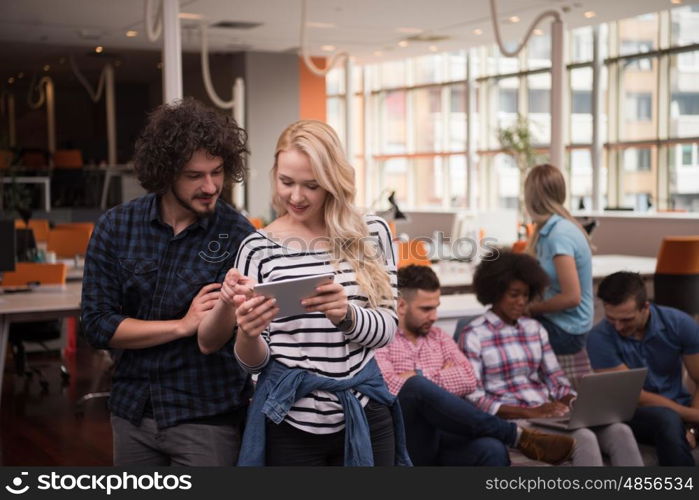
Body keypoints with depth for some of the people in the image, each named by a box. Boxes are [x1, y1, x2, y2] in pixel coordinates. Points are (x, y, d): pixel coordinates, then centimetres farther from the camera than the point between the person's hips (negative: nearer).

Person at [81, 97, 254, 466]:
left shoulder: (237, 235, -11)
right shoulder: (116, 228, -4)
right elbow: (97, 324, -7)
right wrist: (183, 325, -13)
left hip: (207, 417, -3)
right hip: (132, 411, 3)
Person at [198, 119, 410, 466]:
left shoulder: (371, 233, 0)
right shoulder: (259, 247, -3)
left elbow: (388, 327, -3)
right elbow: (254, 362, -1)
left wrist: (346, 314, -23)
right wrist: (248, 333, -23)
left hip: (364, 419, 1)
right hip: (289, 425, -1)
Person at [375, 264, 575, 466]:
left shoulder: (439, 337, 23)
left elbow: (468, 380, 6)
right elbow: (391, 387, -15)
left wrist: (421, 378, -1)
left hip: (445, 435, 4)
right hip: (406, 441, -4)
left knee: (492, 450, -31)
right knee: (417, 387, -36)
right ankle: (518, 435, -30)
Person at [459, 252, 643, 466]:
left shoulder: (535, 328, 16)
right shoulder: (473, 336, -3)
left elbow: (556, 380, 15)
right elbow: (473, 399, -10)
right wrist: (529, 412, -20)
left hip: (549, 415, 6)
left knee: (619, 431, -20)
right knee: (583, 439, -32)